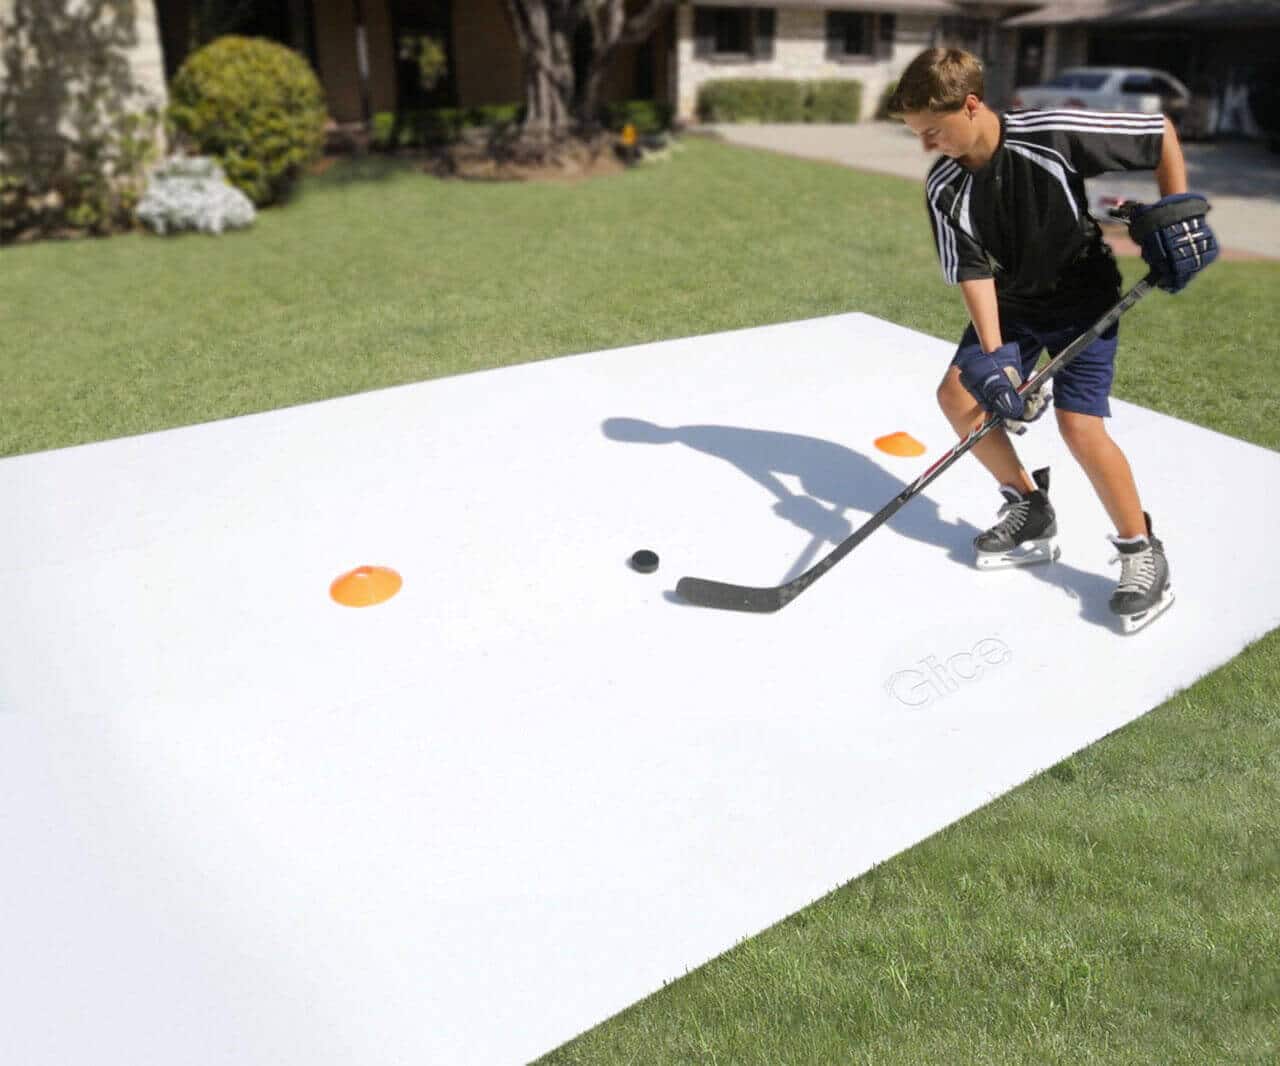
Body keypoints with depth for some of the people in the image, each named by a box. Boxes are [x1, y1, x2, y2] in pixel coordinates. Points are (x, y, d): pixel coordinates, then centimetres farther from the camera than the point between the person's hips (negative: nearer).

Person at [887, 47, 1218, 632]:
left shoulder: (1052, 135, -26)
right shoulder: (944, 189, -14)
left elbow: (1162, 133, -12)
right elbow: (974, 273, -16)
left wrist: (1176, 211, -13)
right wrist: (992, 355, -27)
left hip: (1084, 296, -5)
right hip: (1012, 302, 5)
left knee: (1079, 424, -17)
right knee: (958, 393, -3)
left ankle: (1142, 551, 3)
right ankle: (1030, 510, 16)